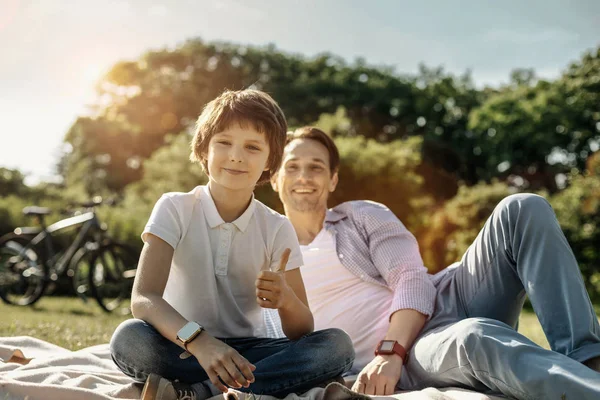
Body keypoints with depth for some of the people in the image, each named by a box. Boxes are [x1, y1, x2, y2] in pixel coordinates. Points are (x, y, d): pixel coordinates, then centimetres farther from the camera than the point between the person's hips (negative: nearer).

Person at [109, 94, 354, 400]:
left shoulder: (277, 228, -1)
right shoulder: (175, 209, -7)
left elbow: (301, 333, -3)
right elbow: (143, 299, -21)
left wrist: (285, 300, -28)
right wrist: (200, 341, -40)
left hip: (248, 352, 3)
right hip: (184, 350, -3)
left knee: (337, 346, -23)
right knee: (128, 339, -33)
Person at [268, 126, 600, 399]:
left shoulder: (363, 215, 16)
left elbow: (412, 280, 0)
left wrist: (389, 352, -18)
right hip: (405, 362, -3)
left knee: (522, 210, -19)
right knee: (474, 338, -41)